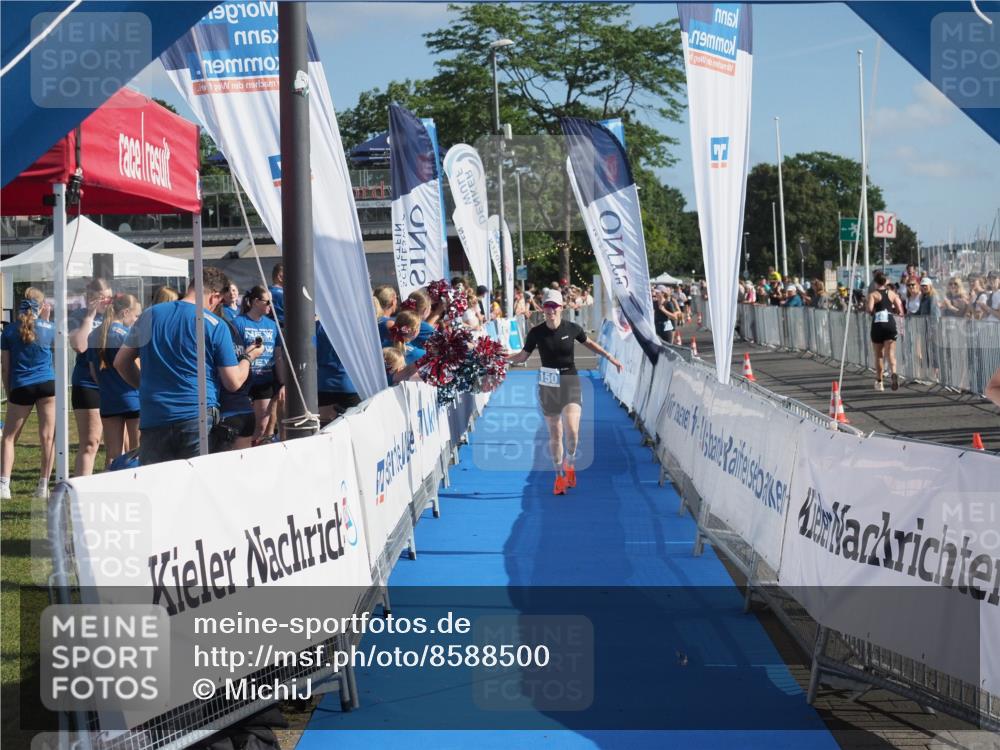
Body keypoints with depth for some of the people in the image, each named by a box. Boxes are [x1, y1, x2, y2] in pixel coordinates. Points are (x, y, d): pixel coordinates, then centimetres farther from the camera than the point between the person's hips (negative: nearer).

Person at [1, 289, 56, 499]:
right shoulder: (48, 327, 1)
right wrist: (47, 319, 24)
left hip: (20, 387, 0)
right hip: (47, 385, 0)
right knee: (47, 437, 5)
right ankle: (43, 486, 4)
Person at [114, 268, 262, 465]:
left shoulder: (149, 315, 9)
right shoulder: (215, 325, -2)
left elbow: (121, 362, 16)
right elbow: (234, 382, -1)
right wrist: (248, 357, 18)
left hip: (152, 418, 3)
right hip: (198, 417, -3)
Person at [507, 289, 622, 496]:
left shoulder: (572, 329, -6)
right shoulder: (536, 333, -6)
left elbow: (588, 343, 14)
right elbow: (523, 356, 5)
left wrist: (609, 357, 11)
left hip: (571, 384, -1)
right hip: (548, 385, 1)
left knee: (572, 431, -16)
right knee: (554, 434, 4)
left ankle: (569, 465, 12)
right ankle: (560, 476, 18)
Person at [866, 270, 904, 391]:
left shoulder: (873, 295, -2)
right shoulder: (892, 294, 8)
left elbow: (869, 309, -18)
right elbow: (900, 311, 4)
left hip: (877, 325, -2)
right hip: (890, 324, 2)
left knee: (879, 355, 11)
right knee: (890, 353, -4)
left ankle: (879, 382, 17)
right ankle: (894, 373, -33)